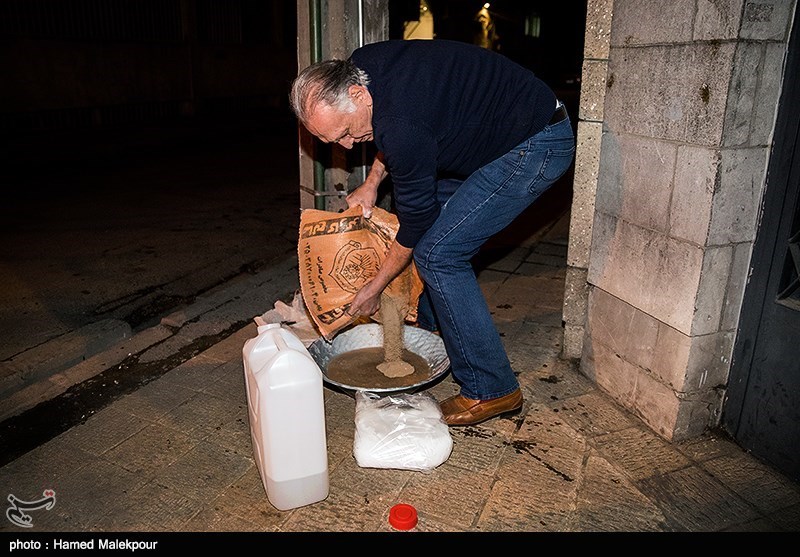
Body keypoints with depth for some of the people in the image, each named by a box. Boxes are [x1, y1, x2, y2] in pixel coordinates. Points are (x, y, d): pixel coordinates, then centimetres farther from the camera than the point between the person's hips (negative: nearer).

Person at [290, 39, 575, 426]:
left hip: (537, 145, -10)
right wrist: (372, 182, 6)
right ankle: (424, 331, 31)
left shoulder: (402, 128, -31)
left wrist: (374, 288, -5)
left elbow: (416, 220, -18)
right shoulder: (359, 66, -5)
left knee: (437, 253, -14)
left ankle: (491, 390, -3)